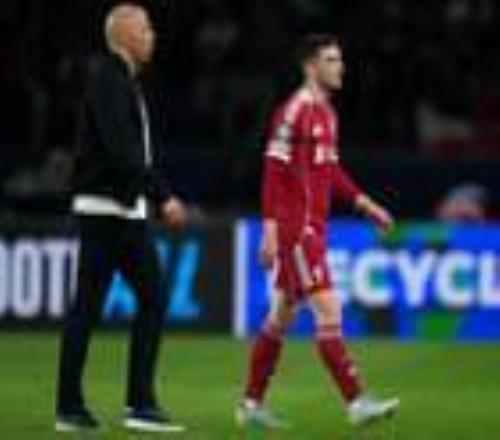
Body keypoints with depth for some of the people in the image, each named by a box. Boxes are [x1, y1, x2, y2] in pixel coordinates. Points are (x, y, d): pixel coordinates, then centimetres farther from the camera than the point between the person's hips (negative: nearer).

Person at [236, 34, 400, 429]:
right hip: (295, 229, -10)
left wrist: (364, 203, 16)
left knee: (281, 317, 13)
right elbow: (274, 173, -17)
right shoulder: (294, 111, -14)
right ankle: (357, 402, -12)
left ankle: (252, 404, 20)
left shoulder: (326, 111, 13)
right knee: (328, 311, -11)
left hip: (314, 229, 10)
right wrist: (270, 230, -20)